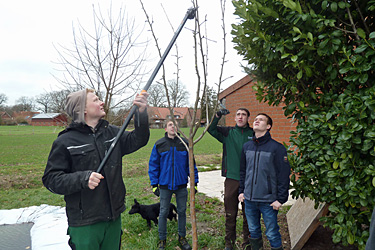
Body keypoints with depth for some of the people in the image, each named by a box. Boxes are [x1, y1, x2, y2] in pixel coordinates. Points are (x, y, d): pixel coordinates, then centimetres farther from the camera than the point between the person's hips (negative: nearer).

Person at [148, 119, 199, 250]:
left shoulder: (185, 143, -2)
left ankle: (182, 237, 32)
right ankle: (162, 239, 27)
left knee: (182, 211, 13)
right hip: (165, 185, 0)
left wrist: (194, 182, 1)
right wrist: (154, 184, -3)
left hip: (181, 185, 1)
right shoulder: (159, 144, -3)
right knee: (163, 213, 9)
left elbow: (191, 163, 2)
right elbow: (153, 165, 0)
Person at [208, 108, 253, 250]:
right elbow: (211, 129, -5)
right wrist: (218, 116, -20)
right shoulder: (228, 133, 3)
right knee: (230, 213, 12)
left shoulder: (254, 134, 0)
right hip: (231, 179, 1)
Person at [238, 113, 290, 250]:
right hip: (249, 199, 5)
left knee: (272, 234, 5)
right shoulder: (247, 146, 7)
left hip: (268, 201, -4)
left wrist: (280, 199, -11)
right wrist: (241, 191, 12)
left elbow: (284, 175, -9)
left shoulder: (277, 148, -9)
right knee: (253, 231, 18)